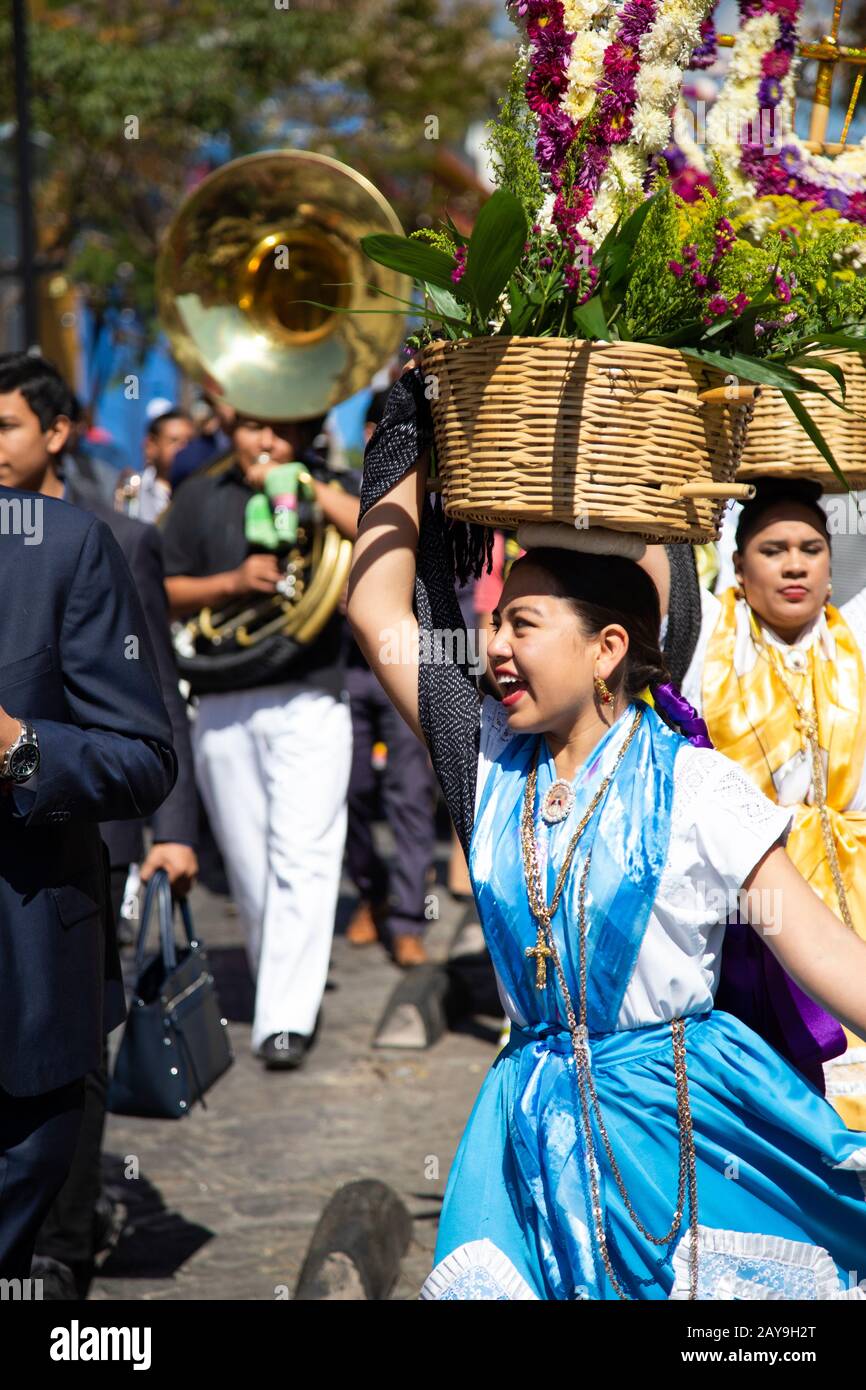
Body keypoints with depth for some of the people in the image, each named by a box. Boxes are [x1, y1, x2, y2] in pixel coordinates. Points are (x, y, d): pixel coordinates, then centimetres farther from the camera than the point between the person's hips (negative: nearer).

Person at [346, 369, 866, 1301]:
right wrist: (415, 434, 5)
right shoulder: (494, 762, 5)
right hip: (537, 1134, 4)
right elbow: (376, 610, 4)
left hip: (678, 1118, -4)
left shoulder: (694, 786, -8)